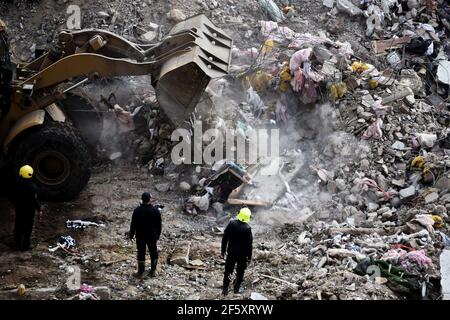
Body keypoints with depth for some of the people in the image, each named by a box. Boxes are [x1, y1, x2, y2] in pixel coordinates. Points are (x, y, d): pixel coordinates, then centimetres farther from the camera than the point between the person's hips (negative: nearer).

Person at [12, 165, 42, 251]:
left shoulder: (17, 185, -7)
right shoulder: (32, 187, -23)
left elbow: (14, 198, 3)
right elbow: (35, 200, -19)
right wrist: (39, 209, -6)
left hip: (19, 209, 5)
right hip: (29, 211, -5)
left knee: (18, 227, 17)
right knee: (28, 228, 7)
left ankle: (18, 244, 29)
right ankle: (25, 246, 14)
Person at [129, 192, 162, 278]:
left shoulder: (137, 210, -13)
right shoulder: (155, 210, -9)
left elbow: (133, 224, -7)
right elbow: (159, 224, -1)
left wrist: (131, 235, 6)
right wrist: (158, 234, 12)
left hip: (140, 236, -1)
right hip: (152, 236, 1)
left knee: (141, 254, 7)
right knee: (153, 253, 15)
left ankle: (140, 273, 13)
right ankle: (153, 271, 23)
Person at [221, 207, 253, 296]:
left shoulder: (231, 224, -11)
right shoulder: (247, 229, -20)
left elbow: (225, 238, -4)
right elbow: (249, 244, -14)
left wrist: (223, 250, 8)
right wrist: (249, 256, -2)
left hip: (231, 252, 2)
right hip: (242, 254, -2)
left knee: (228, 271, 14)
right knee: (240, 272, 16)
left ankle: (225, 289, 18)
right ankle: (237, 288, 25)